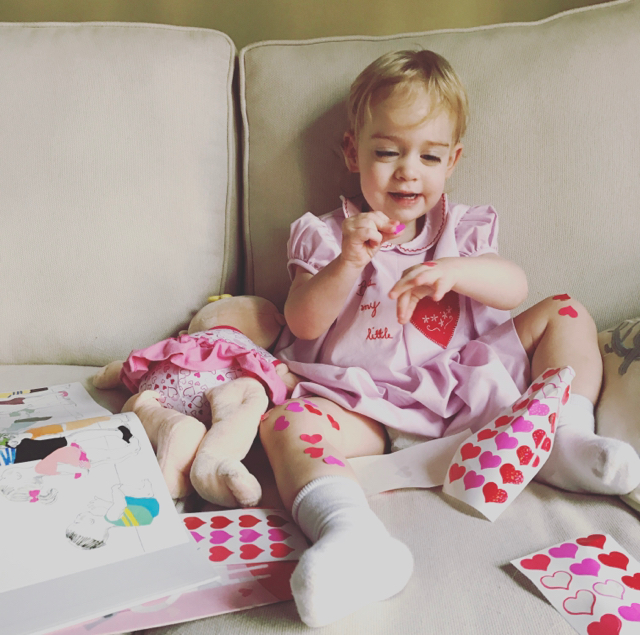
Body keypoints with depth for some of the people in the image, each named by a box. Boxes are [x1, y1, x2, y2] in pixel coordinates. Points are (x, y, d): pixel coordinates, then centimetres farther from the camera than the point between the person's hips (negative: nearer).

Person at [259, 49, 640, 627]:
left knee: (565, 314, -2)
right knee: (287, 423, -32)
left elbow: (514, 288, -3)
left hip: (467, 390, 3)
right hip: (370, 403, -3)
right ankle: (352, 533, -56)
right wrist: (348, 262, -22)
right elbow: (304, 324, -6)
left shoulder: (464, 229, 14)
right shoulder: (327, 236, 7)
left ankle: (564, 436, -17)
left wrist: (453, 270, -23)